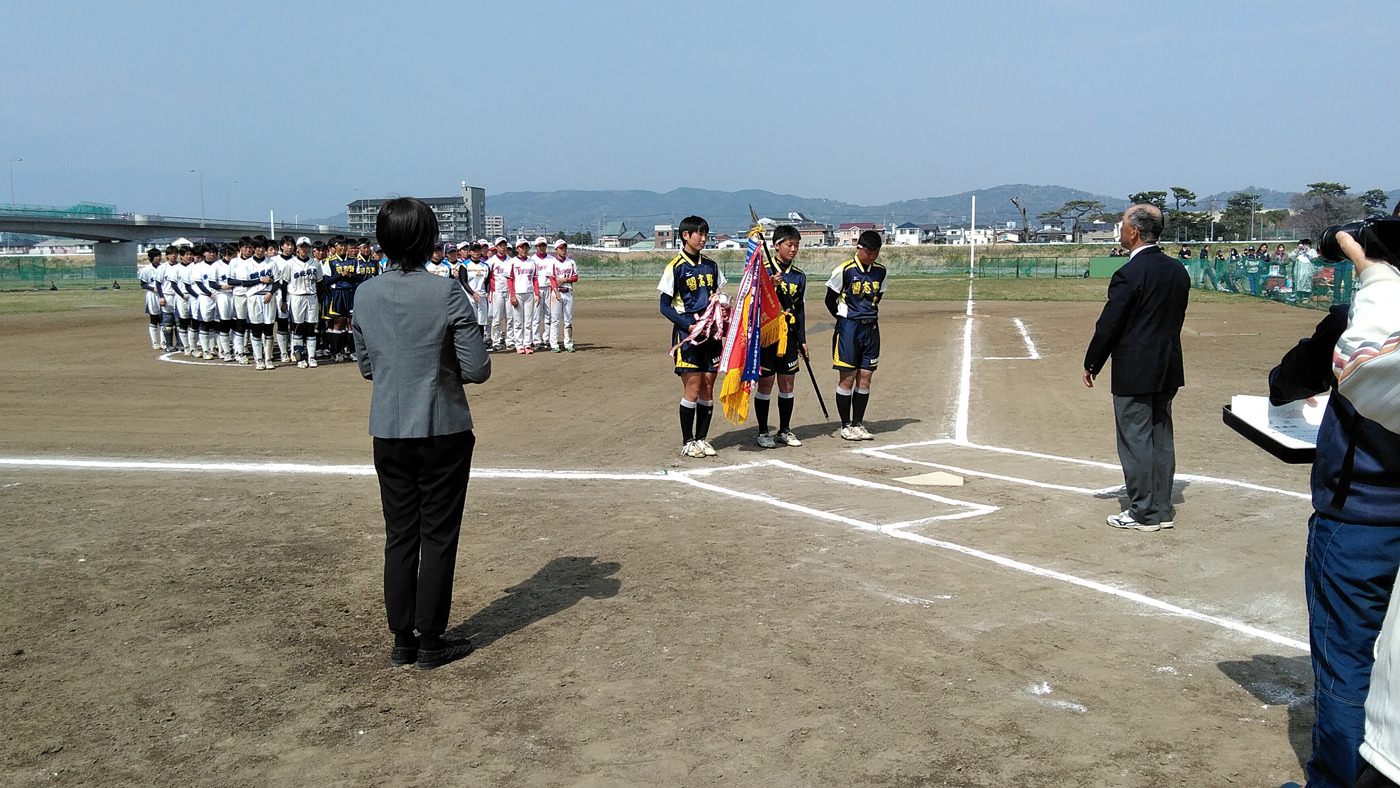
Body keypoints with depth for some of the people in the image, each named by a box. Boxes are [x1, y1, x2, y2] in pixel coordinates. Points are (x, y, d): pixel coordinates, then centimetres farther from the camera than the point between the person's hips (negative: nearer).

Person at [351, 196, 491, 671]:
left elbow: (365, 367, 10)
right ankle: (431, 643, 14)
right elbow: (476, 369, -14)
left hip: (388, 432, 4)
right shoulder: (447, 293, -14)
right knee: (438, 537, 7)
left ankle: (402, 642, 21)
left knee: (399, 537, 13)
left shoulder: (365, 295, 0)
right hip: (442, 431, -4)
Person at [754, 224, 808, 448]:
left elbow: (800, 310, 14)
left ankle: (785, 431, 20)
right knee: (765, 383, -1)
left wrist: (802, 340, 12)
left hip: (789, 335, 5)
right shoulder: (764, 270, -5)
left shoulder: (799, 276, 10)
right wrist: (771, 286, -24)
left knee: (788, 383, 9)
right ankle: (763, 432, 9)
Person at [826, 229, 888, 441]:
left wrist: (870, 316, 13)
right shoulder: (844, 270, -9)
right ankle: (845, 425, 9)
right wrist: (844, 320, 6)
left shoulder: (880, 271, 6)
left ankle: (858, 423, 15)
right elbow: (830, 300, -1)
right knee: (847, 379, -1)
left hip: (871, 328, 5)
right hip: (848, 328, -5)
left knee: (865, 379, 5)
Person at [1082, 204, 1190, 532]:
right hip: (1168, 368, 8)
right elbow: (1177, 319, 12)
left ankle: (1144, 513, 7)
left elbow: (1109, 324, -15)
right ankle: (1162, 509, 22)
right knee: (1161, 439, 14)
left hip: (1134, 371, -8)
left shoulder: (1129, 274, -17)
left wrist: (1091, 364, -5)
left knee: (1135, 441, 1)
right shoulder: (1178, 270, 7)